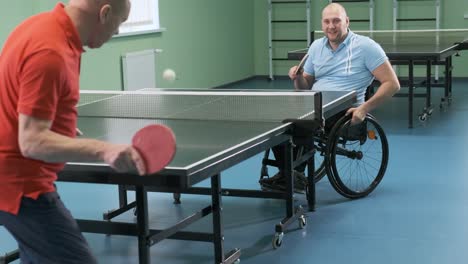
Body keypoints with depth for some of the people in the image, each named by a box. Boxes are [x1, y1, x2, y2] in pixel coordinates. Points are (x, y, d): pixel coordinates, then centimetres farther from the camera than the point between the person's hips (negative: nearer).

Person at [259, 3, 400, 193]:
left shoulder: (365, 46, -3)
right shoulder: (316, 47, 14)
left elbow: (392, 83, -7)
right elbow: (305, 87, 21)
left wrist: (364, 108, -18)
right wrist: (298, 78, -3)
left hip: (344, 111, -6)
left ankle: (296, 175, -14)